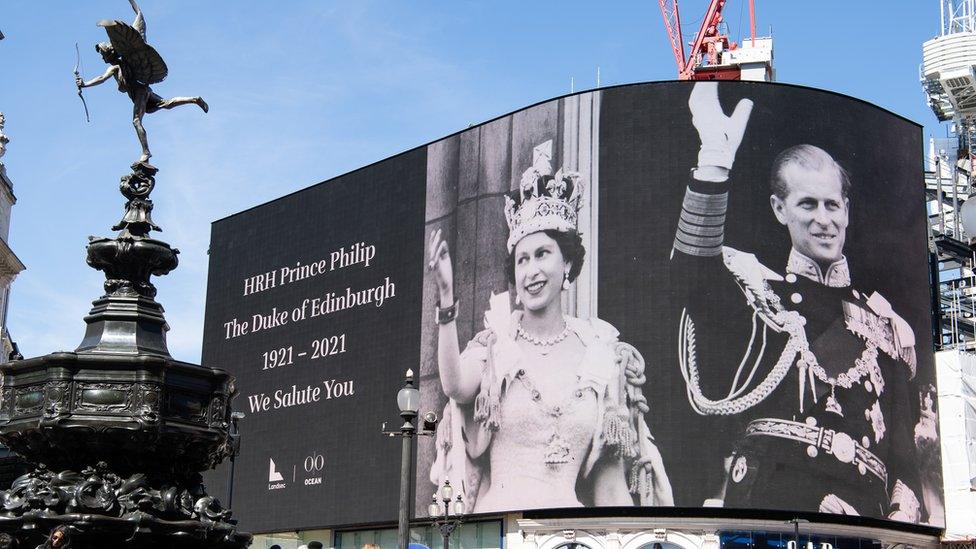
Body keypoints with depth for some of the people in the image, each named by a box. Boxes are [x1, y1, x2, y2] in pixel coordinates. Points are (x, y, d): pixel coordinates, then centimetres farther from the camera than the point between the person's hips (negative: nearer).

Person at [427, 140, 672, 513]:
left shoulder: (602, 357, 7)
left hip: (570, 511, 2)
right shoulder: (494, 345, 4)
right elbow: (456, 387, -19)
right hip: (499, 514, -2)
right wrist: (447, 297, -23)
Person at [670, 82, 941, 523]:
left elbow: (906, 448, 20)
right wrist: (714, 161, -26)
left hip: (865, 509, 3)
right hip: (768, 498, -3)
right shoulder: (755, 288, 9)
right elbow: (697, 271, -14)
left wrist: (905, 513, 4)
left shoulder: (883, 322, 20)